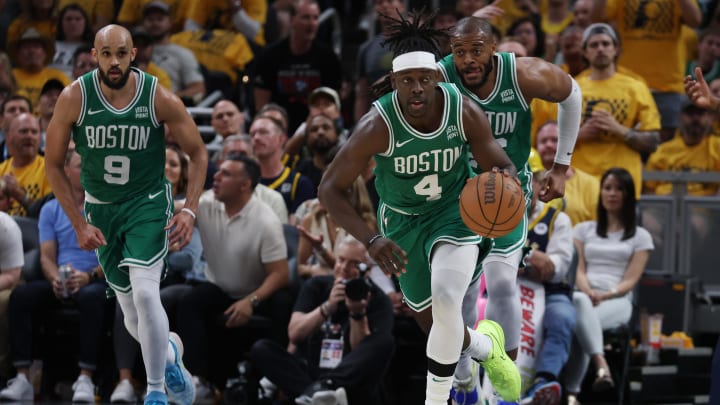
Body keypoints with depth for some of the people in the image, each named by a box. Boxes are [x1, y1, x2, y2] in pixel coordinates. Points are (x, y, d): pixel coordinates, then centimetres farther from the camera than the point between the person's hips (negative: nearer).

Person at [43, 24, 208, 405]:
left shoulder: (160, 98, -18)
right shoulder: (74, 98, -16)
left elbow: (198, 154, -4)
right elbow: (54, 164, -5)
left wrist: (189, 210, -15)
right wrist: (79, 225, -9)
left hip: (148, 203, -2)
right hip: (100, 207, 2)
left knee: (145, 292, -22)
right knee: (134, 317, 7)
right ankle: (168, 351, 42)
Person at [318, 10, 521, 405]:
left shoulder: (464, 111, -23)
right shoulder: (378, 125, -30)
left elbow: (501, 166, -9)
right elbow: (330, 188, -24)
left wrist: (504, 180, -35)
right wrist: (371, 240, -36)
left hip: (455, 210, -1)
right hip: (403, 220, 1)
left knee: (446, 300, -27)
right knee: (434, 324, 12)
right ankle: (485, 346, 49)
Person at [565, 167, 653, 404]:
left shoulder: (640, 237, 18)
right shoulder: (584, 230, 25)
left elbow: (630, 280, 6)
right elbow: (578, 269, 11)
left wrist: (605, 295, -14)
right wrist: (588, 292, -12)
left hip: (617, 301, -2)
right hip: (583, 294, 2)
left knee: (580, 322, -39)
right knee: (580, 302, -41)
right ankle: (601, 365, -57)